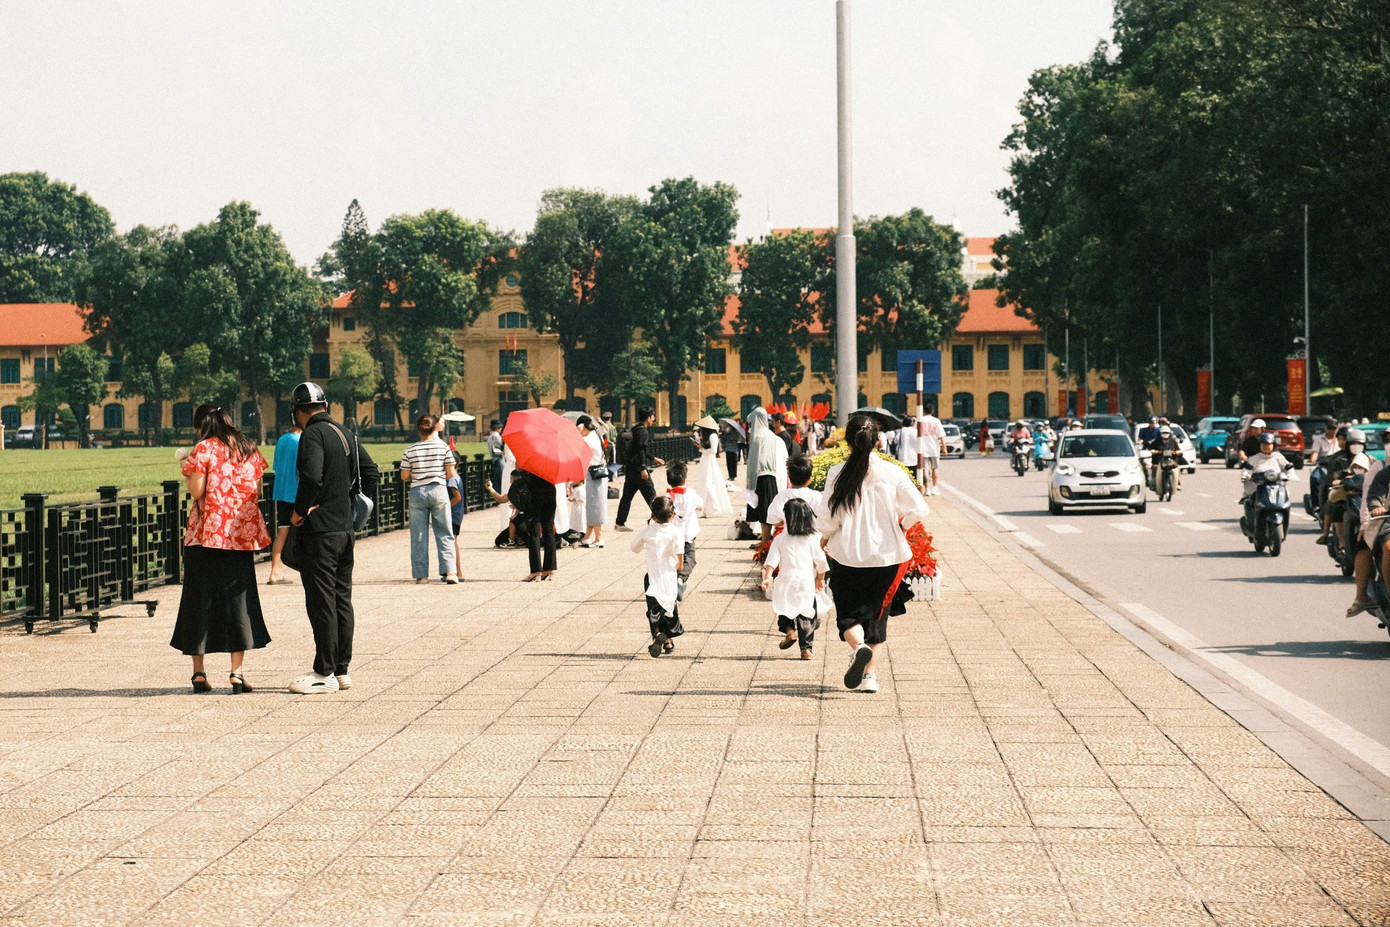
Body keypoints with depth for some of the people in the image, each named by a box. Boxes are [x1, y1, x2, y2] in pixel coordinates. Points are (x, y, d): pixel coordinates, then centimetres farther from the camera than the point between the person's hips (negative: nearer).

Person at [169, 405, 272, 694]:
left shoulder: (203, 450, -5)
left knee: (200, 598, 5)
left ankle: (199, 672, 6)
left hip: (207, 532, -3)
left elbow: (196, 491, -10)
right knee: (238, 600, 6)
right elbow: (257, 492, 10)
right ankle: (236, 673, 1)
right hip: (242, 534, 3)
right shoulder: (249, 450, 9)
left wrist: (187, 471, 7)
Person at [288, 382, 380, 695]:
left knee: (321, 602, -4)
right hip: (345, 527, 9)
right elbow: (369, 470, 19)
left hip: (320, 531, -9)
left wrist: (299, 511, -14)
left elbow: (312, 477, -27)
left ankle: (325, 673, -1)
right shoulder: (343, 433, 13)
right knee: (342, 599, 12)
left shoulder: (312, 435, -13)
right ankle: (341, 670, 17)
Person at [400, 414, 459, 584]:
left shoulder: (410, 451, -2)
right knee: (444, 533, 5)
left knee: (419, 535, 6)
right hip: (438, 490, 0)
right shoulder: (443, 447, -3)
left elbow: (404, 477, -1)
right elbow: (451, 473, -2)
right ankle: (449, 570, -6)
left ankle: (421, 574, 7)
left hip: (417, 492, 0)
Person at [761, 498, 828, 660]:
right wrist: (820, 579, 19)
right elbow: (820, 561, 5)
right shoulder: (813, 539, 1)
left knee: (784, 609, 18)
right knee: (806, 616, 7)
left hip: (786, 579, -1)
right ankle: (806, 648, 7)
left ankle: (789, 630, -8)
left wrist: (767, 578, -10)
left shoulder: (780, 539, -1)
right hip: (807, 581, 1)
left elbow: (772, 560, -9)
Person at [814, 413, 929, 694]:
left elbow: (825, 520, -8)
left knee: (848, 615, 8)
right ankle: (868, 675, 14)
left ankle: (859, 647, -24)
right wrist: (901, 525, 14)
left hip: (847, 557, -2)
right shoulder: (892, 473, -6)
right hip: (885, 556, 2)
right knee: (876, 615, 17)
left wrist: (827, 539, 14)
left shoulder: (837, 474, -8)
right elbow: (918, 510, -7)